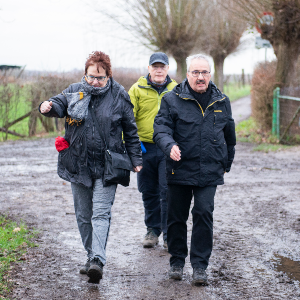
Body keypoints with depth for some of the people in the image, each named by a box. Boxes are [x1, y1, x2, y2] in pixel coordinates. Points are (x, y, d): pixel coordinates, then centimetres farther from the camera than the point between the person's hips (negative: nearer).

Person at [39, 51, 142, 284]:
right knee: (83, 216, 11)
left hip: (106, 166, -4)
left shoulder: (119, 96, 0)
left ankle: (98, 261, -22)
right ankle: (92, 257, 24)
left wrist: (136, 159, 4)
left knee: (101, 213, -14)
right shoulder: (75, 91, 5)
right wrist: (49, 107, -24)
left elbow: (130, 131, 6)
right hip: (78, 165, 4)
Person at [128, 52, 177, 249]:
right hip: (145, 147, 1)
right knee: (149, 192, 10)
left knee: (168, 192, -7)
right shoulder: (137, 89, 4)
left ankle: (169, 235, 2)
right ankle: (152, 230, 25)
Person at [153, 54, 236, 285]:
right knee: (176, 216, 7)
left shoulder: (221, 102, 8)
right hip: (179, 170, -1)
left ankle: (200, 266, 1)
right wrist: (169, 145, -29)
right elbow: (161, 128, -8)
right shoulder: (172, 100, -1)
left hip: (209, 171, 1)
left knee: (204, 214, -8)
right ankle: (177, 261, 23)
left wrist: (226, 164, 23)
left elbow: (229, 135, 20)